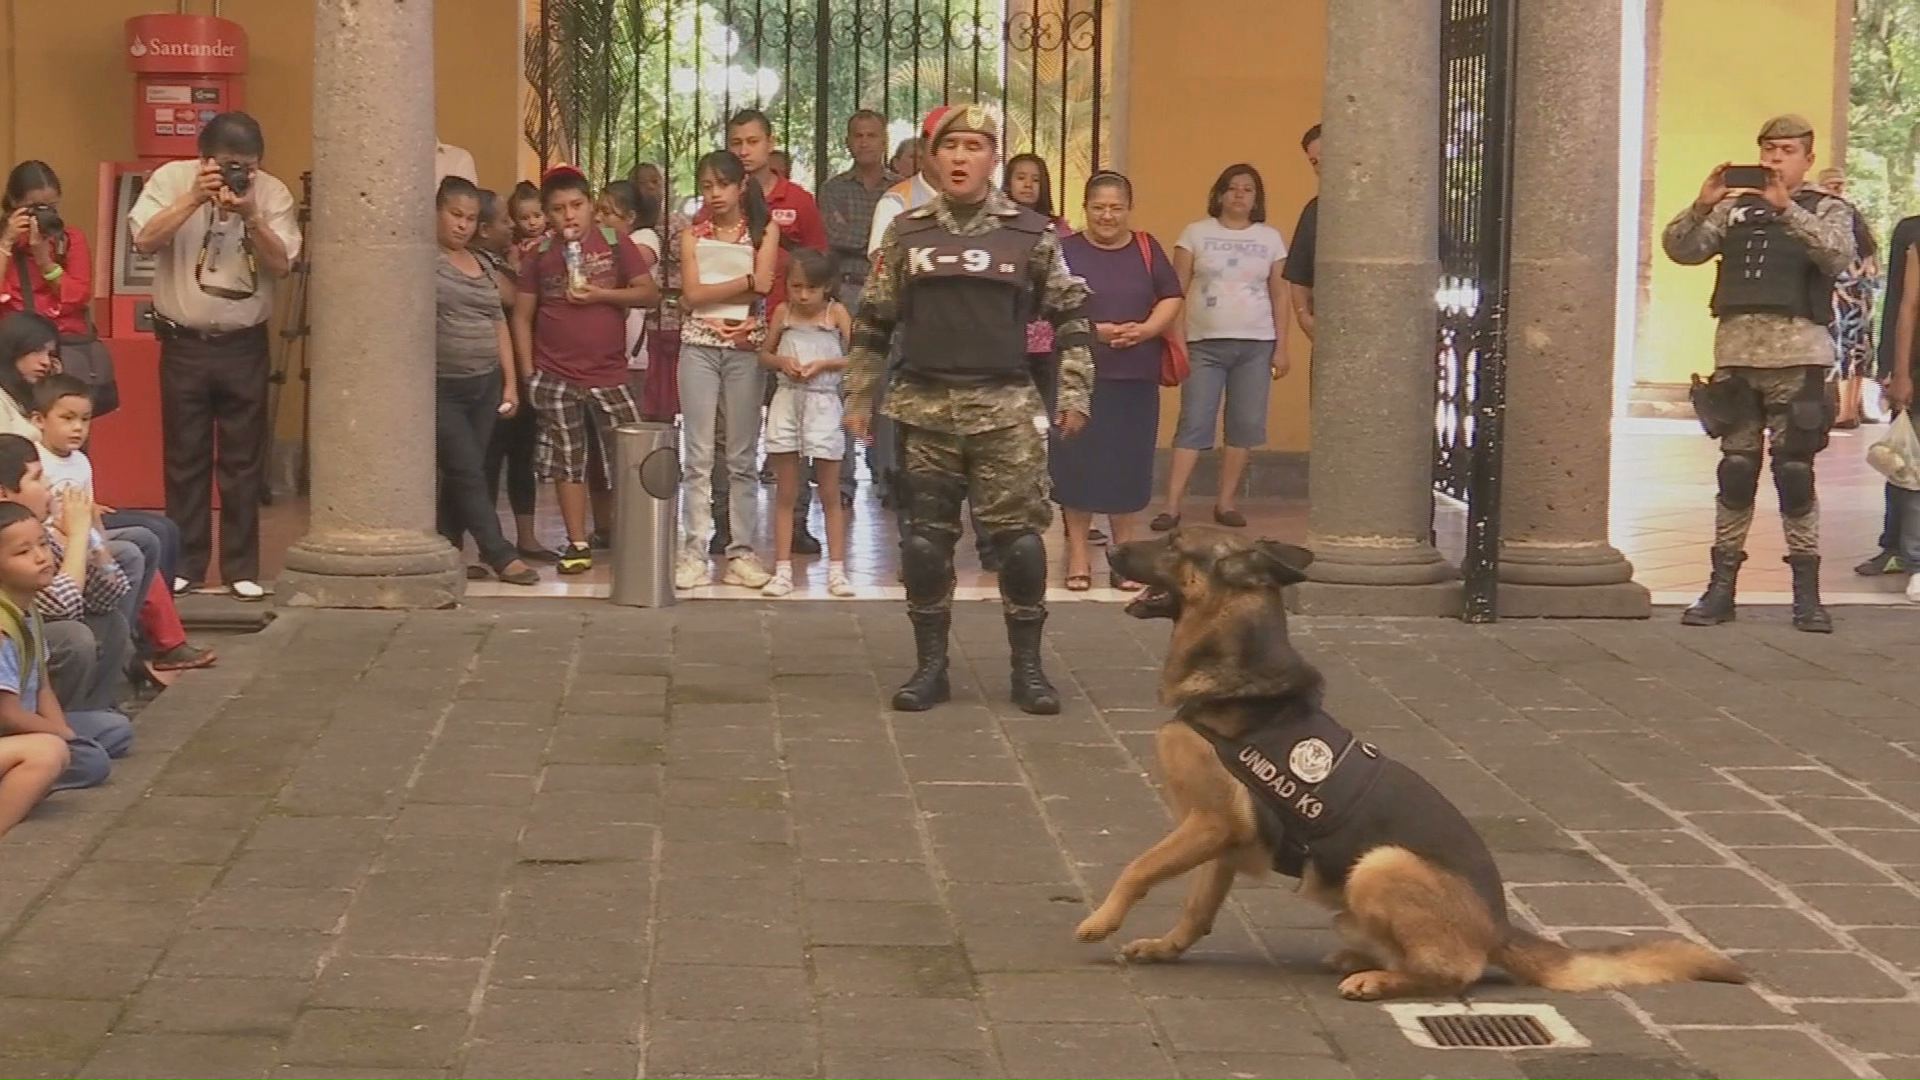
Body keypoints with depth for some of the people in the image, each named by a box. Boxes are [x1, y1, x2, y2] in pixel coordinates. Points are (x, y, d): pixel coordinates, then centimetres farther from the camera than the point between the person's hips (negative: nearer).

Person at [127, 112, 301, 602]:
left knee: (244, 461, 4)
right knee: (184, 458, 6)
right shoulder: (171, 179, -5)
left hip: (245, 345, 1)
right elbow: (146, 240, -17)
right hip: (184, 343, 0)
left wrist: (249, 214, -23)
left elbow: (281, 263, -10)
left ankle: (242, 568, 11)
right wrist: (195, 198, -23)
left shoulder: (272, 192, -3)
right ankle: (184, 564, 15)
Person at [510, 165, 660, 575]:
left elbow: (650, 292, -1)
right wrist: (527, 371, -2)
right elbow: (522, 315, 4)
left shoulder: (616, 245, 1)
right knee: (567, 461, 3)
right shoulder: (539, 256, 4)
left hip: (608, 374, 0)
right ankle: (578, 544, 9)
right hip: (555, 376, 0)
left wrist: (600, 294, -13)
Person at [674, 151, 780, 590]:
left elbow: (763, 286, -9)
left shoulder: (764, 230, 6)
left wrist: (714, 291, -7)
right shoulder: (692, 234, 9)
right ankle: (693, 551, -1)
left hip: (746, 347, 0)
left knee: (742, 456, 3)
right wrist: (743, 282, -7)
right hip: (699, 345, 1)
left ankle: (741, 551, 7)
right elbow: (692, 294, -4)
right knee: (698, 455, -1)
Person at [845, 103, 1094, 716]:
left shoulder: (1030, 234, 3)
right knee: (926, 537, 5)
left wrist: (1074, 394, 1)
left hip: (1004, 407, -1)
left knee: (1020, 535, -2)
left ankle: (1027, 666, 9)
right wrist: (858, 399, 9)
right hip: (924, 406, 1)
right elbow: (873, 323, 11)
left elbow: (1070, 317, 7)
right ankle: (930, 665, 15)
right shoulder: (905, 234, 7)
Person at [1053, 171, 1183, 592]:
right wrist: (1093, 330, -18)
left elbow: (1171, 299, 8)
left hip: (1136, 378, 2)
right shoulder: (1066, 251, 0)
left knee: (1129, 466, 6)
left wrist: (1145, 329, -10)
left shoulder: (1147, 249, 10)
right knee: (1077, 464, 0)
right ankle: (1079, 554, 11)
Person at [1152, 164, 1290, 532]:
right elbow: (1177, 291, 3)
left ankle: (1226, 502, 10)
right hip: (1205, 344, -2)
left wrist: (1281, 347, 6)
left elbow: (1279, 295, 11)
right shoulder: (1196, 233, 5)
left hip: (1255, 344, 2)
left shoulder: (1270, 238, 10)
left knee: (1244, 425, 1)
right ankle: (1172, 505, -8)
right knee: (1193, 425, -6)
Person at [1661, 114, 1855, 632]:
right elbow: (1680, 249, 7)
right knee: (1735, 471, 5)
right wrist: (1702, 205, -10)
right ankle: (1721, 586, 9)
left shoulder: (1826, 210, 9)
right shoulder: (1736, 210, 17)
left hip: (1798, 356, -3)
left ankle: (1807, 593, 2)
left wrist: (1786, 209, -20)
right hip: (1736, 352, 3)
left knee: (1795, 473, -4)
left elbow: (1838, 255, -12)